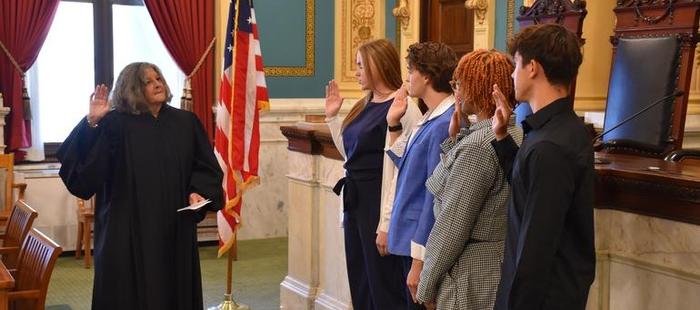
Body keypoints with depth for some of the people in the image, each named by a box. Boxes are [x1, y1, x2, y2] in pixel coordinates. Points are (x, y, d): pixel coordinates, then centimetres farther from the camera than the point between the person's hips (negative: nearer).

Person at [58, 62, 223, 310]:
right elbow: (85, 161, -15)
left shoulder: (186, 122, 7)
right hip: (128, 228, -3)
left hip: (175, 228, 3)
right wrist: (92, 123, -27)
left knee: (176, 289, 10)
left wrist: (198, 192, -8)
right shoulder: (115, 124, -4)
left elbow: (206, 166, 9)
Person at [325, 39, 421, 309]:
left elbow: (399, 170, -20)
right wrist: (332, 116, 14)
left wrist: (386, 223, -21)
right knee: (359, 286, 16)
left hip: (379, 202, -9)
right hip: (355, 199, 9)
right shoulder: (365, 105, 11)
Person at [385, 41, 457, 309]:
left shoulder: (444, 125, -20)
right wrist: (393, 126, 12)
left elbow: (436, 195, -21)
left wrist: (419, 261, -19)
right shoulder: (429, 119, 9)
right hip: (410, 238, 9)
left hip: (423, 244, -9)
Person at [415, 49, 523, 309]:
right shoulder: (515, 134, 6)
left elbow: (453, 224, -19)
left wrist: (427, 285, -9)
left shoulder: (476, 146, -21)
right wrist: (454, 135, 7)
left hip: (473, 276, -9)